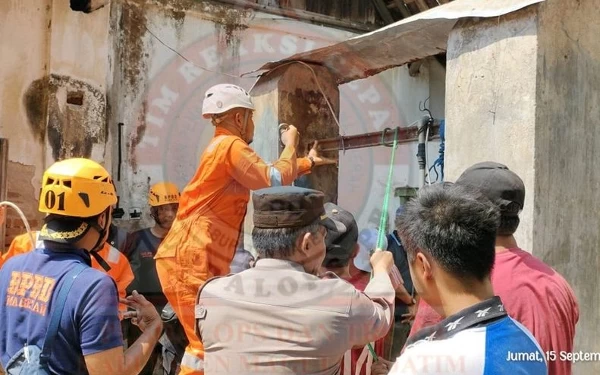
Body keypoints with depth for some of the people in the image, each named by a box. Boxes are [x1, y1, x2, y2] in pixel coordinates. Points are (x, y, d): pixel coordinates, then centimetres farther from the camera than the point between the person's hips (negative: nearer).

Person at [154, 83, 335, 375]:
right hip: (188, 257, -10)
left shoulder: (222, 147, 21)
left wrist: (309, 162, 38)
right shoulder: (230, 146, -11)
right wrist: (290, 145, 4)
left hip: (191, 257, 10)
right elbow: (275, 180, -13)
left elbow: (265, 176, 32)